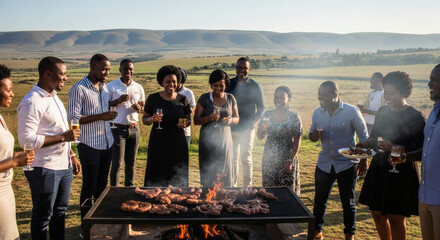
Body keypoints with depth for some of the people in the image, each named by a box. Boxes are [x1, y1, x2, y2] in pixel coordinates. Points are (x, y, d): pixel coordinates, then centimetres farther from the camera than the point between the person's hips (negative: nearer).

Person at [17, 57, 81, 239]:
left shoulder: (53, 96, 12)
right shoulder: (32, 102, -18)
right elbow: (26, 140, -23)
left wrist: (71, 155, 16)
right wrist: (63, 137, -22)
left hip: (64, 166, 9)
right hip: (44, 169, -8)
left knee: (60, 211, 19)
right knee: (43, 216, 7)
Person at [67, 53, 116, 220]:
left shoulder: (104, 87, 11)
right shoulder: (79, 89, -13)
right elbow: (73, 118, -17)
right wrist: (100, 116, -23)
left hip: (106, 143, 7)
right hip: (89, 145, -7)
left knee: (102, 186, 15)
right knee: (89, 188, 3)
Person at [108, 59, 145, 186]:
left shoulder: (139, 88, 9)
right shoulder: (111, 86, -2)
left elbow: (144, 106, 15)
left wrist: (139, 107, -8)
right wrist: (118, 100, -20)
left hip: (134, 128, 4)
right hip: (118, 128, -4)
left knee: (131, 163, 11)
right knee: (117, 164, -3)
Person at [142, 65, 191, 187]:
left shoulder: (183, 99, 4)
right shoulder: (153, 98, -1)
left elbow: (189, 120, 12)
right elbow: (144, 119, 7)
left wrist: (185, 123, -10)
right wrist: (152, 119, -15)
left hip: (178, 142, 1)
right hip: (158, 142, -1)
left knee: (178, 177, 4)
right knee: (156, 177, 1)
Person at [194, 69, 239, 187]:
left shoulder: (230, 98, 7)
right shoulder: (204, 98, 0)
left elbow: (237, 118, 13)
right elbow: (196, 120, -1)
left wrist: (231, 120, -10)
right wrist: (208, 118, -20)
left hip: (225, 140, 2)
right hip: (208, 141, -2)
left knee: (225, 174, 3)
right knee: (208, 173, -2)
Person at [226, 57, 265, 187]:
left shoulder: (255, 86, -1)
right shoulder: (229, 84, 5)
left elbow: (261, 108, 4)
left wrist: (253, 123, -8)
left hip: (247, 129, -2)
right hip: (231, 128, 2)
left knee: (246, 158, 6)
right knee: (232, 158, 7)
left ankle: (247, 187, 17)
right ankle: (232, 186, 18)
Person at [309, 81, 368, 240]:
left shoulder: (351, 112, -11)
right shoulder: (317, 113, 1)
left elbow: (364, 137, -2)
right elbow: (311, 134, 13)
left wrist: (363, 160, -4)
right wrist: (314, 136, -12)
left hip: (346, 165, -3)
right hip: (324, 164, 3)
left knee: (348, 202, 10)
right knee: (320, 199, 12)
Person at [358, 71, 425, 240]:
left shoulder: (416, 117, -11)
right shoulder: (383, 112, 7)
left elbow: (420, 150, -12)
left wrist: (395, 148, -24)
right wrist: (365, 145, -3)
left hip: (401, 171, -6)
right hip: (379, 168, 6)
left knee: (395, 219, 4)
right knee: (377, 213, 14)